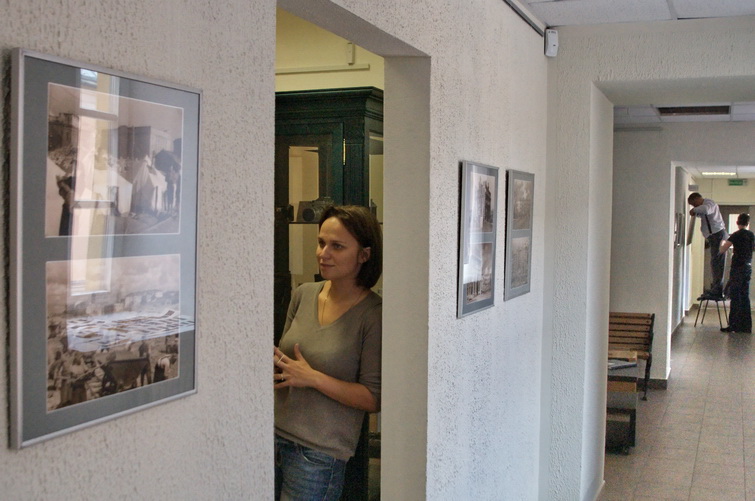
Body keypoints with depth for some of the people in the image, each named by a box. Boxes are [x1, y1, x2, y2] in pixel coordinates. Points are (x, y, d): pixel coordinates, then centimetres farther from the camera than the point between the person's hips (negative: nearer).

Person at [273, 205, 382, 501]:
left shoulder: (372, 315, -13)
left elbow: (374, 399, -13)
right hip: (275, 432, 5)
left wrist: (313, 378, -18)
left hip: (319, 452, -5)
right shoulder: (304, 294, 4)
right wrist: (276, 362, -4)